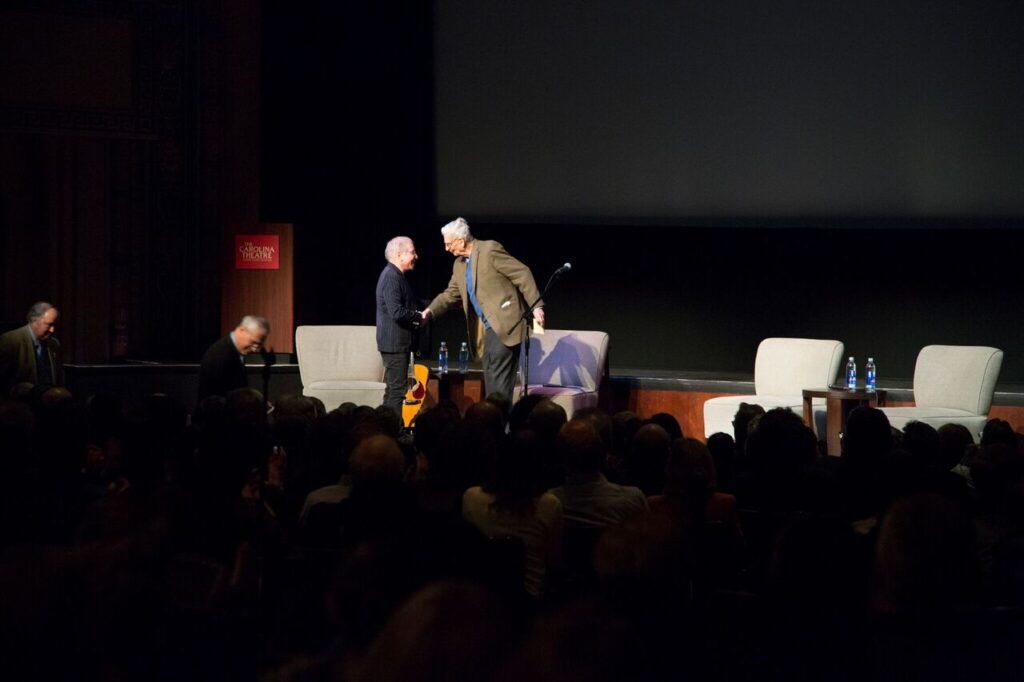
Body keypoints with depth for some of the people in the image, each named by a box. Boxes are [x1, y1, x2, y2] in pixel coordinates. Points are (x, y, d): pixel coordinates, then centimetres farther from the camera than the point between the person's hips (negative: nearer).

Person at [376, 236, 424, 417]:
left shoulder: (396, 275, 15)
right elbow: (397, 312, -25)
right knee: (397, 390, -10)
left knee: (393, 389, 14)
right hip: (394, 342, -11)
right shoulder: (391, 277, -18)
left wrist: (416, 316, 6)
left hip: (398, 342, 11)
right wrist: (419, 317, -11)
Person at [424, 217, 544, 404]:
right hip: (488, 327, 9)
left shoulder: (490, 249, -10)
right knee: (490, 378, 8)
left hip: (505, 324, -9)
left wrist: (536, 306, -16)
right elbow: (451, 294, 23)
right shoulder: (459, 264, 15)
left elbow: (522, 273, -12)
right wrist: (430, 311, 7)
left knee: (499, 377, -12)